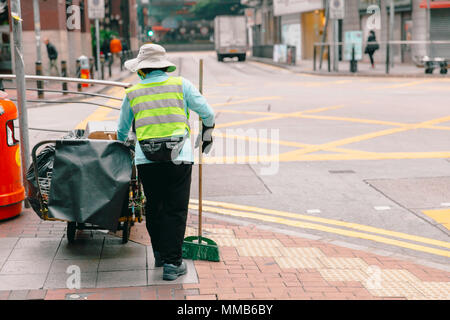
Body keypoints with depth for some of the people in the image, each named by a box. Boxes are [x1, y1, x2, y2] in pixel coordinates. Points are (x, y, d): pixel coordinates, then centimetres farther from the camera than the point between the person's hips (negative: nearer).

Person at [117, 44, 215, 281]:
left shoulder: (132, 94, 11)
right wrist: (207, 135, 29)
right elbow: (207, 113, 10)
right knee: (175, 210, 2)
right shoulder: (181, 85, 6)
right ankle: (172, 263, 1)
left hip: (146, 159, 2)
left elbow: (122, 131, 21)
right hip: (178, 157, -2)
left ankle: (160, 254, 28)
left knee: (154, 208, 17)